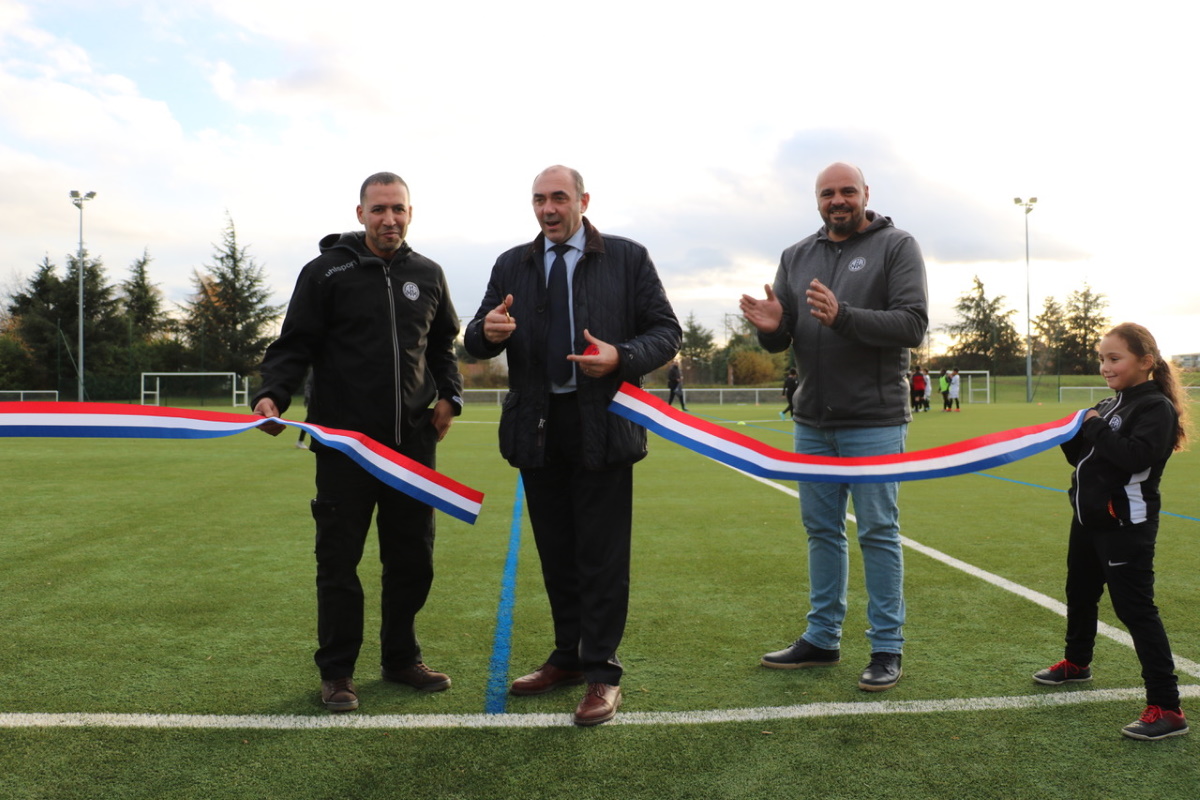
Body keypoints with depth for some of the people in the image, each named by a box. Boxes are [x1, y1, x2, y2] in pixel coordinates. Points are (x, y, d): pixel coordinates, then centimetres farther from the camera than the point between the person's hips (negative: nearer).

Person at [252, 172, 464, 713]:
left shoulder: (428, 275, 12)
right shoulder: (325, 272, -1)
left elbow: (444, 344, 23)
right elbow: (295, 345, -3)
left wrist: (449, 395, 9)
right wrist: (273, 395, -19)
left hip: (413, 442, 4)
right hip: (344, 443, -4)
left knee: (413, 558, 11)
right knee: (339, 559, 3)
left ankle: (401, 658, 28)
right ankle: (336, 672, 16)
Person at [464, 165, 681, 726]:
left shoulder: (628, 258, 3)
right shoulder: (511, 266, 12)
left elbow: (667, 332, 0)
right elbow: (476, 345, 9)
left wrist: (621, 358, -19)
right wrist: (487, 331, -16)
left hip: (601, 426, -4)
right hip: (537, 428, 4)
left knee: (602, 555, -1)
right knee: (555, 553, 13)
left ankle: (601, 673, 9)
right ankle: (567, 657, 28)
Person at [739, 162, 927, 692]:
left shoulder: (896, 247, -3)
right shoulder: (796, 257, 11)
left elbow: (912, 325, -14)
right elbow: (779, 341, 9)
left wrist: (842, 317, -27)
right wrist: (771, 328, -15)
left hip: (874, 421, -5)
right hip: (812, 421, 5)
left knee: (878, 532, 0)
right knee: (821, 530, 12)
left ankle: (887, 648, 11)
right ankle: (822, 638, 24)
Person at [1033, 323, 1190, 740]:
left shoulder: (1156, 406, -14)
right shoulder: (1109, 405, 11)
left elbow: (1137, 456, -30)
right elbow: (1082, 457, 14)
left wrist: (1096, 428, -21)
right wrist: (1074, 435, -5)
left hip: (1126, 526, -9)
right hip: (1089, 518, 9)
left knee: (1134, 608, -10)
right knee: (1080, 593, 23)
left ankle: (1167, 708, -5)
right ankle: (1076, 663, 46)